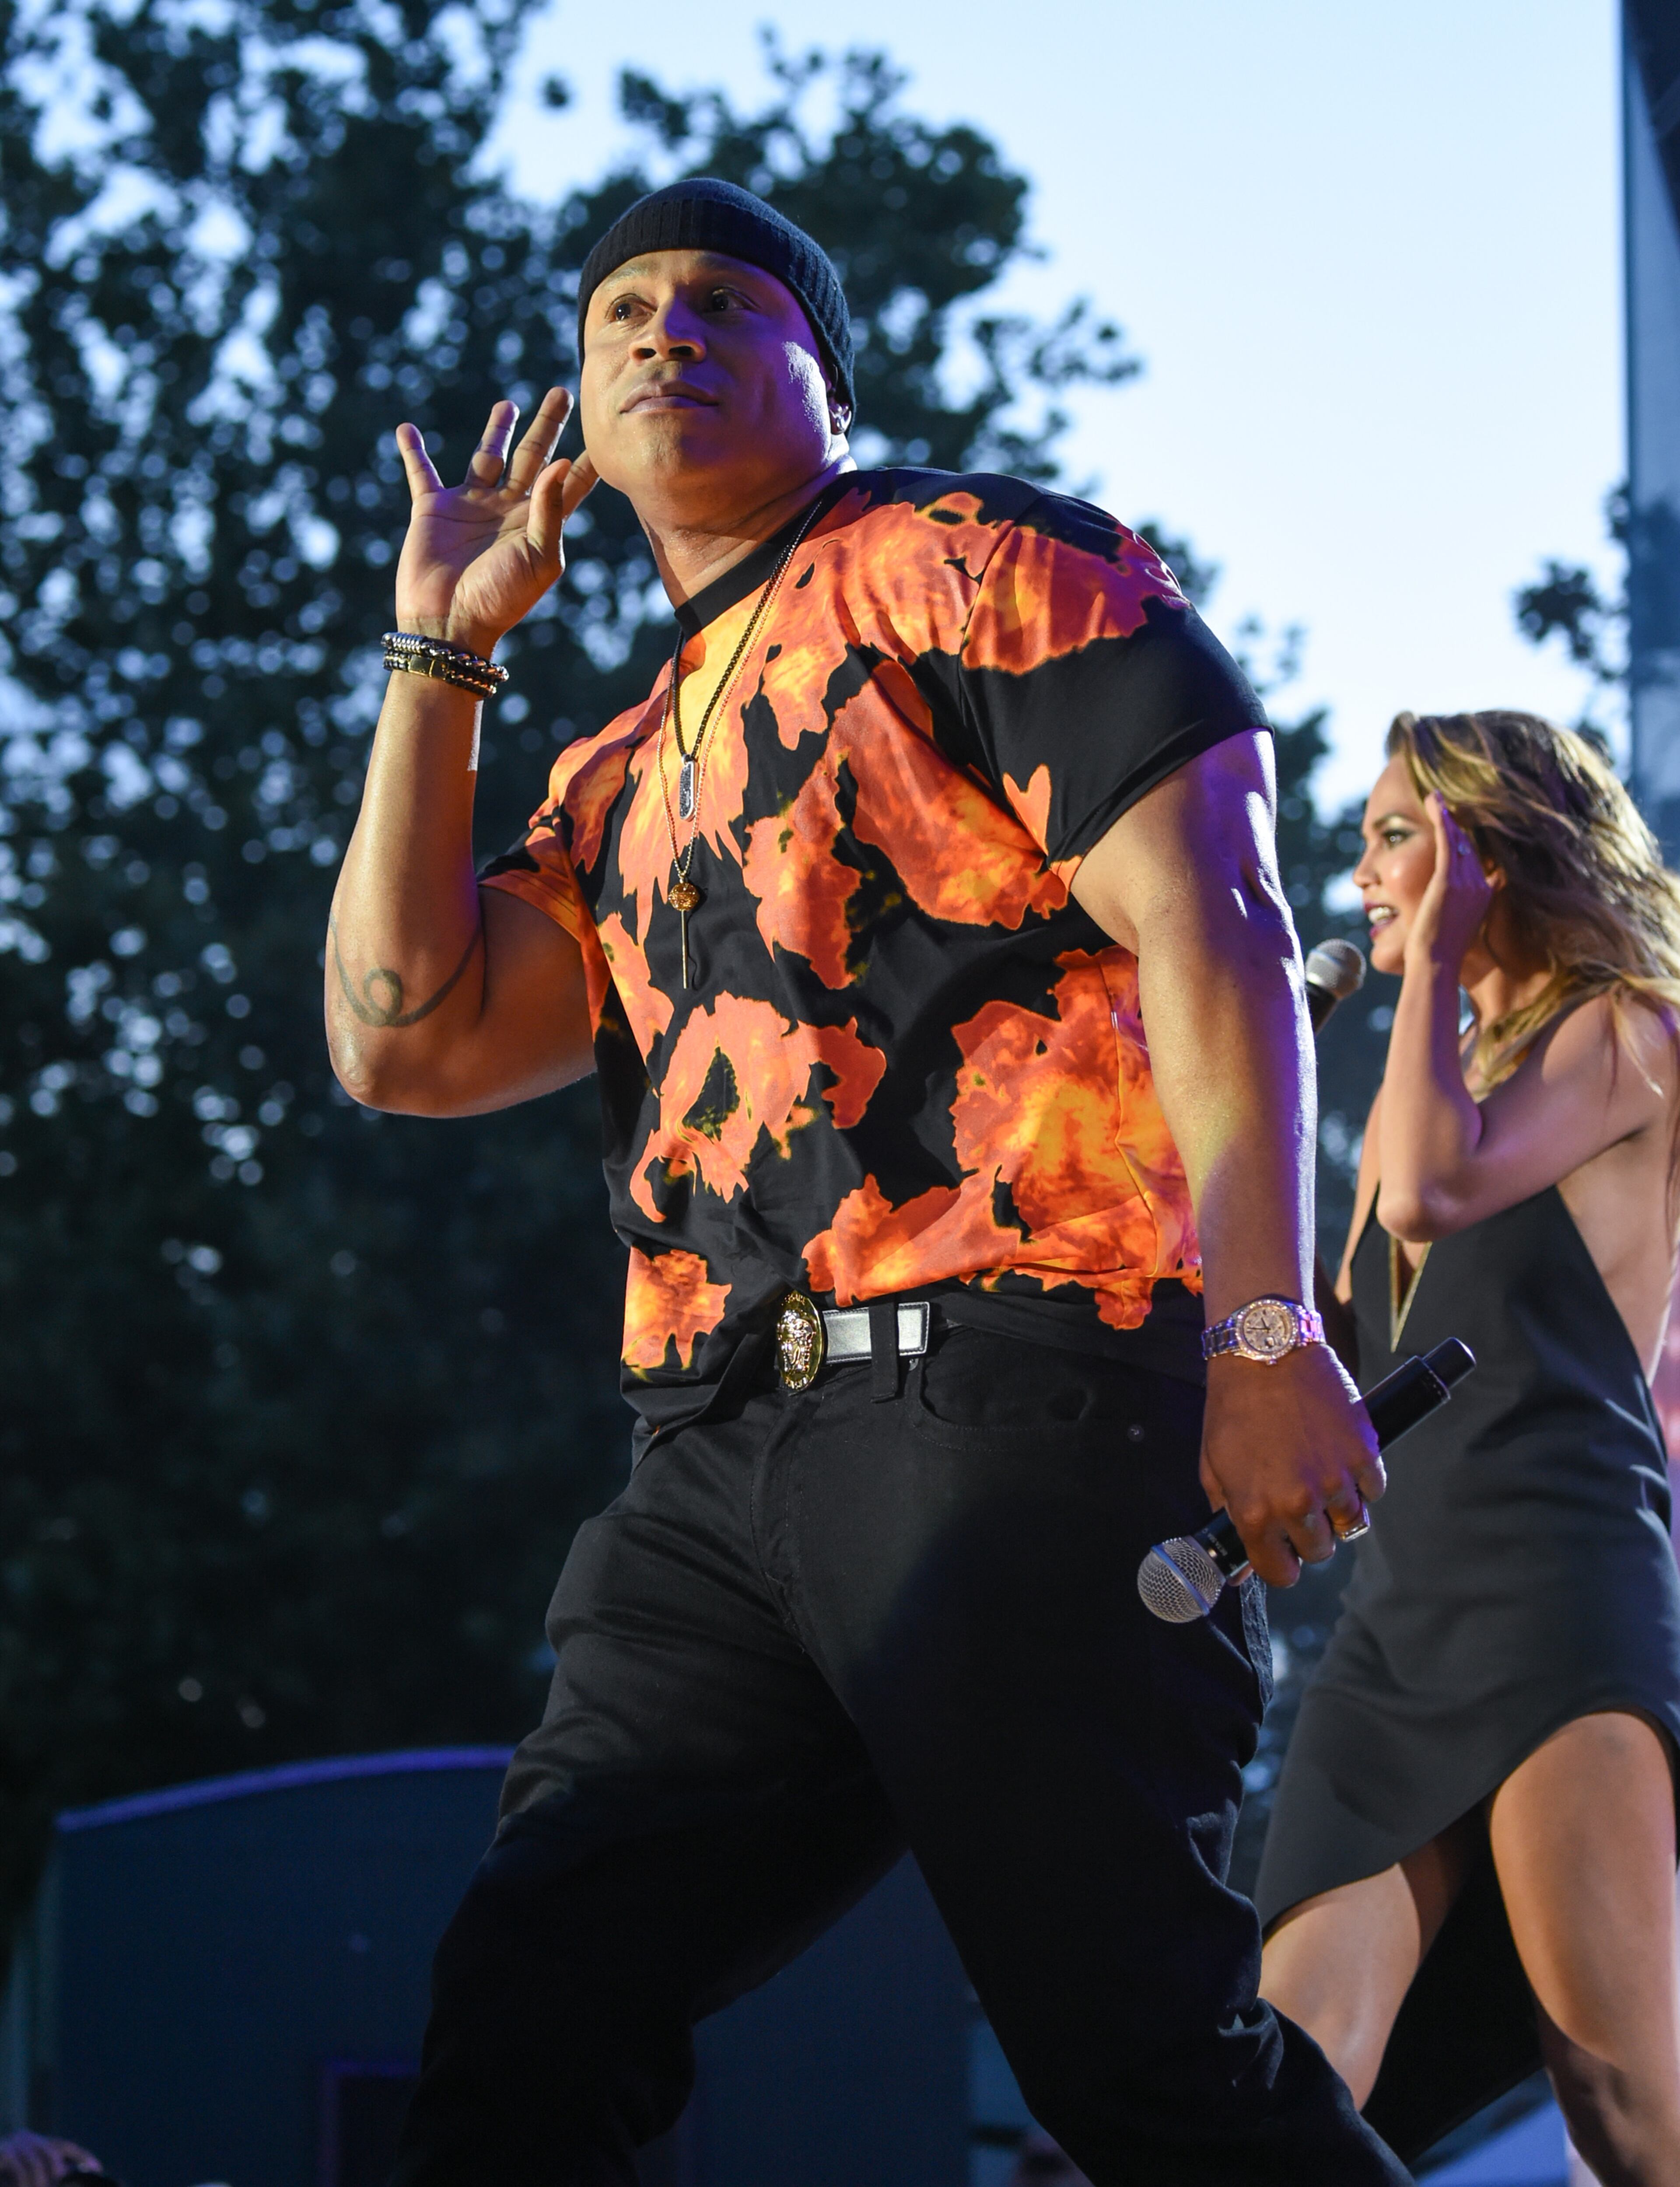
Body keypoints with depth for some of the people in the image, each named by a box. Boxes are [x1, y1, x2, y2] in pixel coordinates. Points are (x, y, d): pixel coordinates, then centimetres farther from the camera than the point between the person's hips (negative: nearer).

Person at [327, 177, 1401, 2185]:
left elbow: (1210, 929, -4)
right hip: (723, 1465, 7)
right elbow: (404, 1040, 15)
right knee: (517, 2023, -3)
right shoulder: (628, 777, 28)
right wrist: (441, 646, 19)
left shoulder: (968, 564, 6)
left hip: (1010, 1404, -7)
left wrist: (1268, 1337, -16)